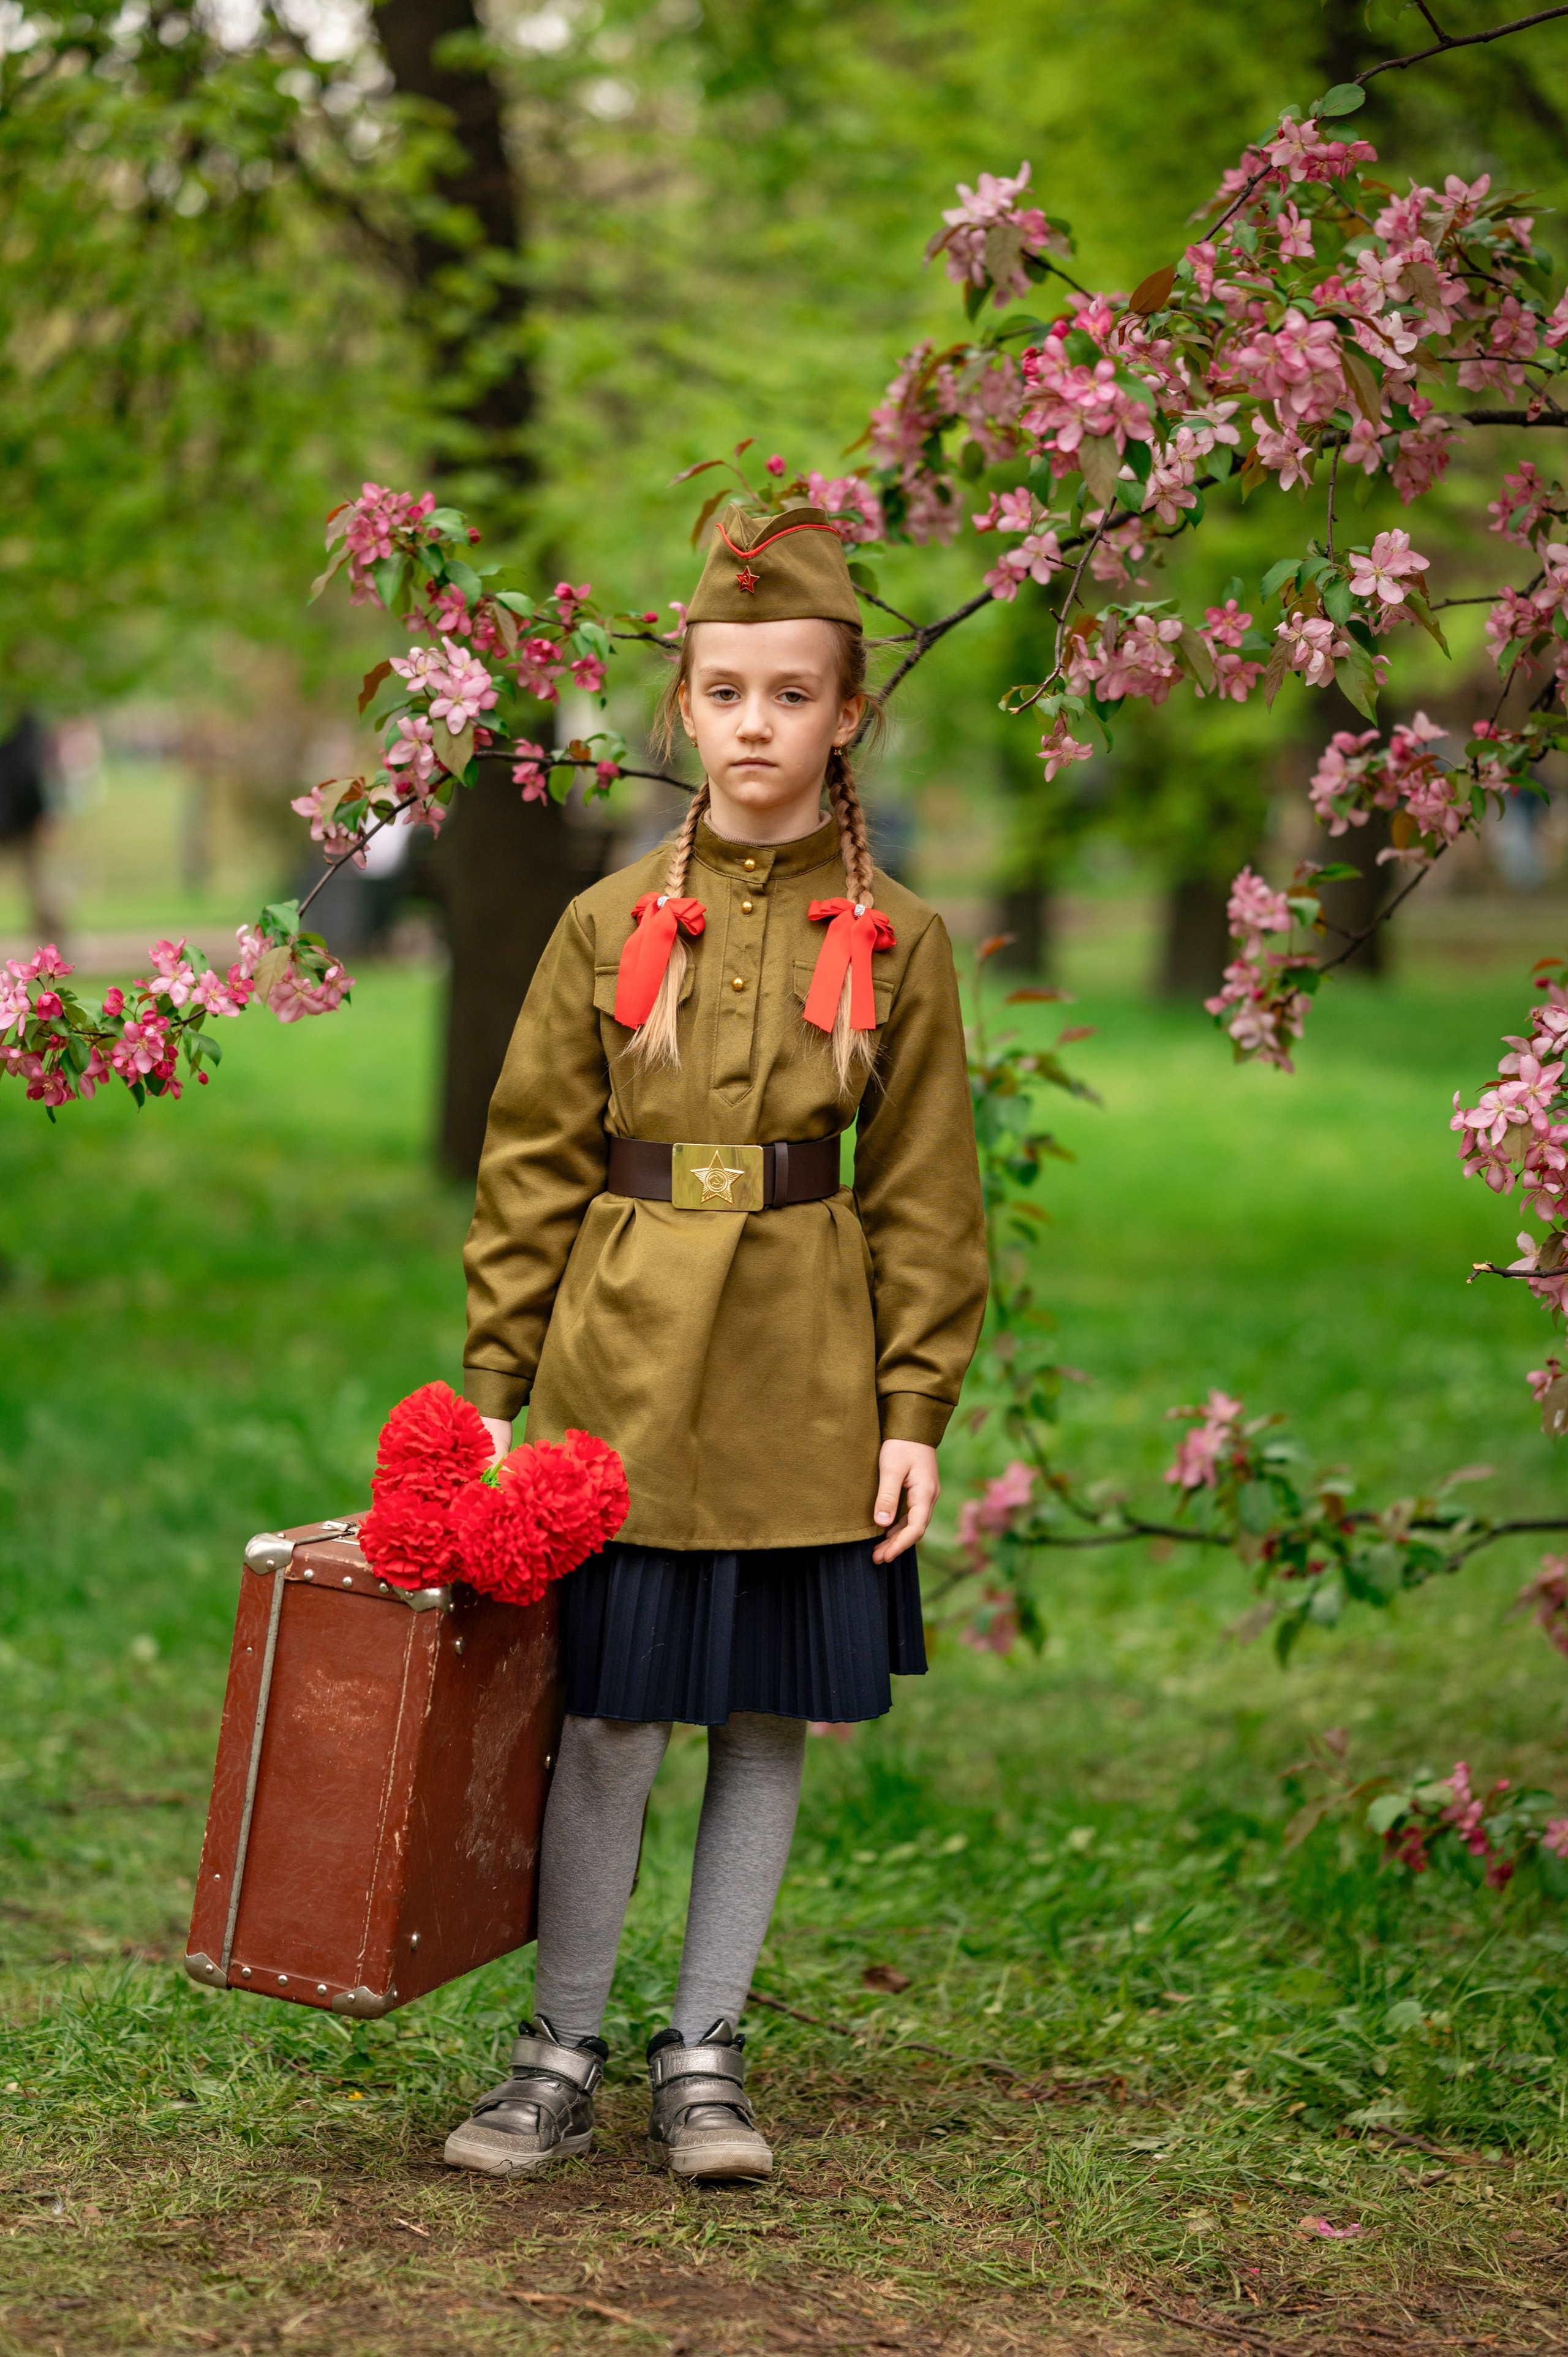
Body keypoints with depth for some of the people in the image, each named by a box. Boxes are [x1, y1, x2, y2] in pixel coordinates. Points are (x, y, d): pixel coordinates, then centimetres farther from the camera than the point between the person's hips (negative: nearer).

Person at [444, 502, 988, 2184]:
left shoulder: (898, 942, 2)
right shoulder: (608, 925, 3)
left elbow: (923, 1197, 2)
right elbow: (532, 1169, 5)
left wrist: (917, 1412, -4)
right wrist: (498, 1384, 0)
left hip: (805, 1384, 0)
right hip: (623, 1368, 0)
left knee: (771, 1716, 7)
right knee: (610, 1718, 1)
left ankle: (705, 2059, 20)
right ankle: (562, 2057, 17)